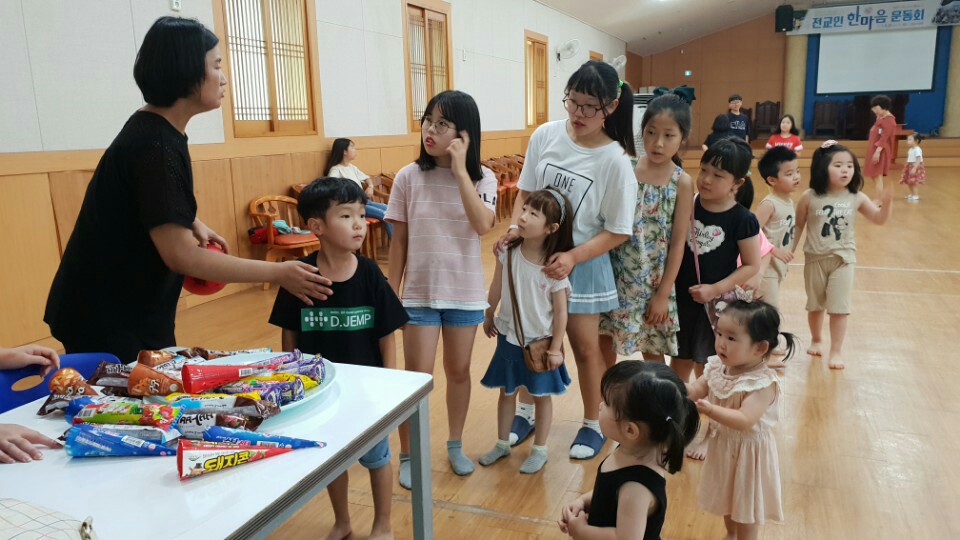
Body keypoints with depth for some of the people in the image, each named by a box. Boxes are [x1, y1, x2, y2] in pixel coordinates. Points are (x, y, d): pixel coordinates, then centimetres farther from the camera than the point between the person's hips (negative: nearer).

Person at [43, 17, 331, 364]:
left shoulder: (157, 131, 6)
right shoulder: (154, 146, -24)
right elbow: (180, 254, -29)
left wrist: (194, 224, 6)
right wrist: (278, 273, -26)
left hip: (129, 309, 9)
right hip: (107, 319, -9)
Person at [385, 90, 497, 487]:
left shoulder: (482, 178, -5)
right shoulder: (409, 177, -5)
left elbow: (483, 225, -24)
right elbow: (399, 240, 0)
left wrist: (459, 170, -23)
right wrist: (391, 293, 1)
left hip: (465, 292, 1)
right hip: (419, 292, 0)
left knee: (458, 370, 14)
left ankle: (455, 445, 35)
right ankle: (407, 456, 21)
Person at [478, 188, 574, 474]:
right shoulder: (508, 252, -13)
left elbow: (560, 311, -14)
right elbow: (496, 288, 3)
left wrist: (556, 348, -11)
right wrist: (488, 317, 14)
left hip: (540, 341, -3)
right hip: (509, 337, 3)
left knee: (541, 395, 14)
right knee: (507, 391, 18)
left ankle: (539, 450, 32)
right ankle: (502, 444, 37)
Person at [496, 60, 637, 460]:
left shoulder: (615, 161, -17)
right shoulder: (545, 136, -7)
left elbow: (617, 232, -12)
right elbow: (525, 192, 5)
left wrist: (572, 257, -24)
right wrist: (514, 228, -12)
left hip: (581, 262, -3)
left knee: (585, 346, 10)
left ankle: (593, 424, 32)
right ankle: (526, 411, 37)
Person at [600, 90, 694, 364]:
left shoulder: (682, 182, -8)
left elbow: (678, 242, -7)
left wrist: (663, 293, -8)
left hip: (652, 281, -2)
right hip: (615, 273, 2)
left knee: (653, 351, 12)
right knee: (604, 340, 13)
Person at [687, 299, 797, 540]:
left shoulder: (763, 383, -30)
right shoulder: (717, 368, -9)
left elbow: (745, 420, -38)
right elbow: (696, 391, -3)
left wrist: (711, 410, -51)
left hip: (748, 450, -7)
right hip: (722, 445, 7)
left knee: (746, 503, 16)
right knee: (726, 495, 28)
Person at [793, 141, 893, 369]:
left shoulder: (857, 198, -6)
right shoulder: (809, 198, -12)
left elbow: (879, 219, 2)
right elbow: (799, 226, -2)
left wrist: (886, 202, -16)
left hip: (843, 259, 0)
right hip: (815, 258, 0)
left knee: (839, 308, 0)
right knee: (815, 305, 16)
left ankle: (836, 351, 11)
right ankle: (816, 340, 38)